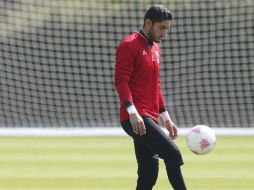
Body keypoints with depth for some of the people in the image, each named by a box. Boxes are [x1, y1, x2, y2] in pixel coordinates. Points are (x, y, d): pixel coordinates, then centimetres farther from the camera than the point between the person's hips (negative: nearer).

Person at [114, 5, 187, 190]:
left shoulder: (155, 48, 22)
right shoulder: (129, 45, -7)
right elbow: (121, 81, -15)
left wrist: (166, 118, 24)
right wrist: (132, 113, -25)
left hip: (150, 119, 9)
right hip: (136, 119, -9)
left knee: (149, 174, 5)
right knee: (173, 154, -19)